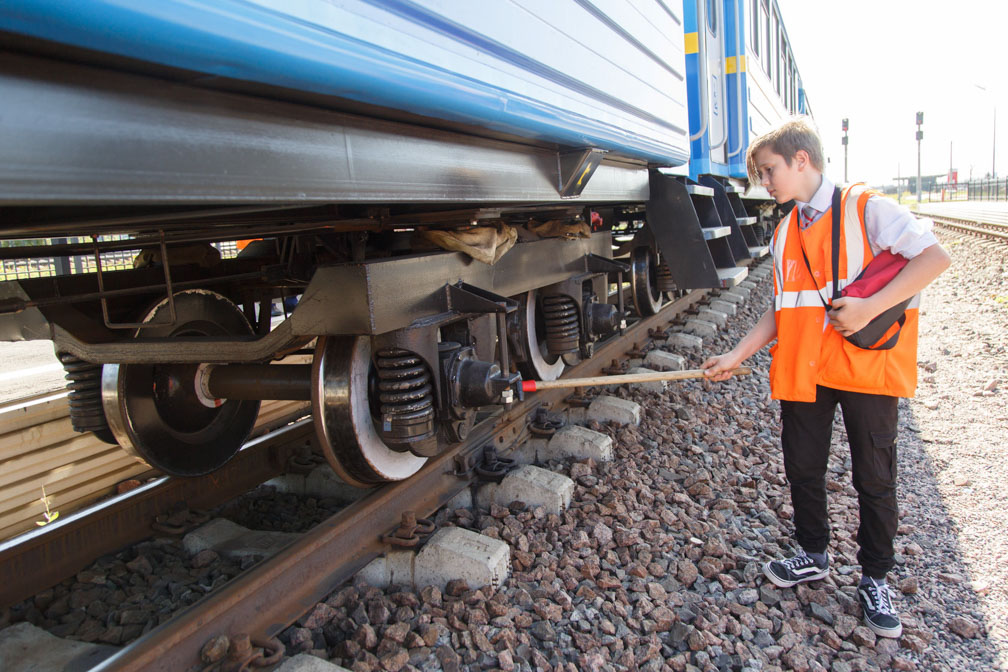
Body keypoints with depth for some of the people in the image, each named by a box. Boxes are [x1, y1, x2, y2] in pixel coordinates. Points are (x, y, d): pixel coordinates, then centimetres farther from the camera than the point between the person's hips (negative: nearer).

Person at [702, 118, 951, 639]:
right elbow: (782, 312, 11)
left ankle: (875, 578, 25)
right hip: (803, 370, 5)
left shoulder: (865, 208, -8)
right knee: (803, 468, 13)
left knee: (874, 477, 7)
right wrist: (736, 356, 4)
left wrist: (868, 307, -23)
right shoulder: (785, 235, 10)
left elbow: (934, 257, -16)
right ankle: (813, 555, 34)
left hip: (867, 363, -5)